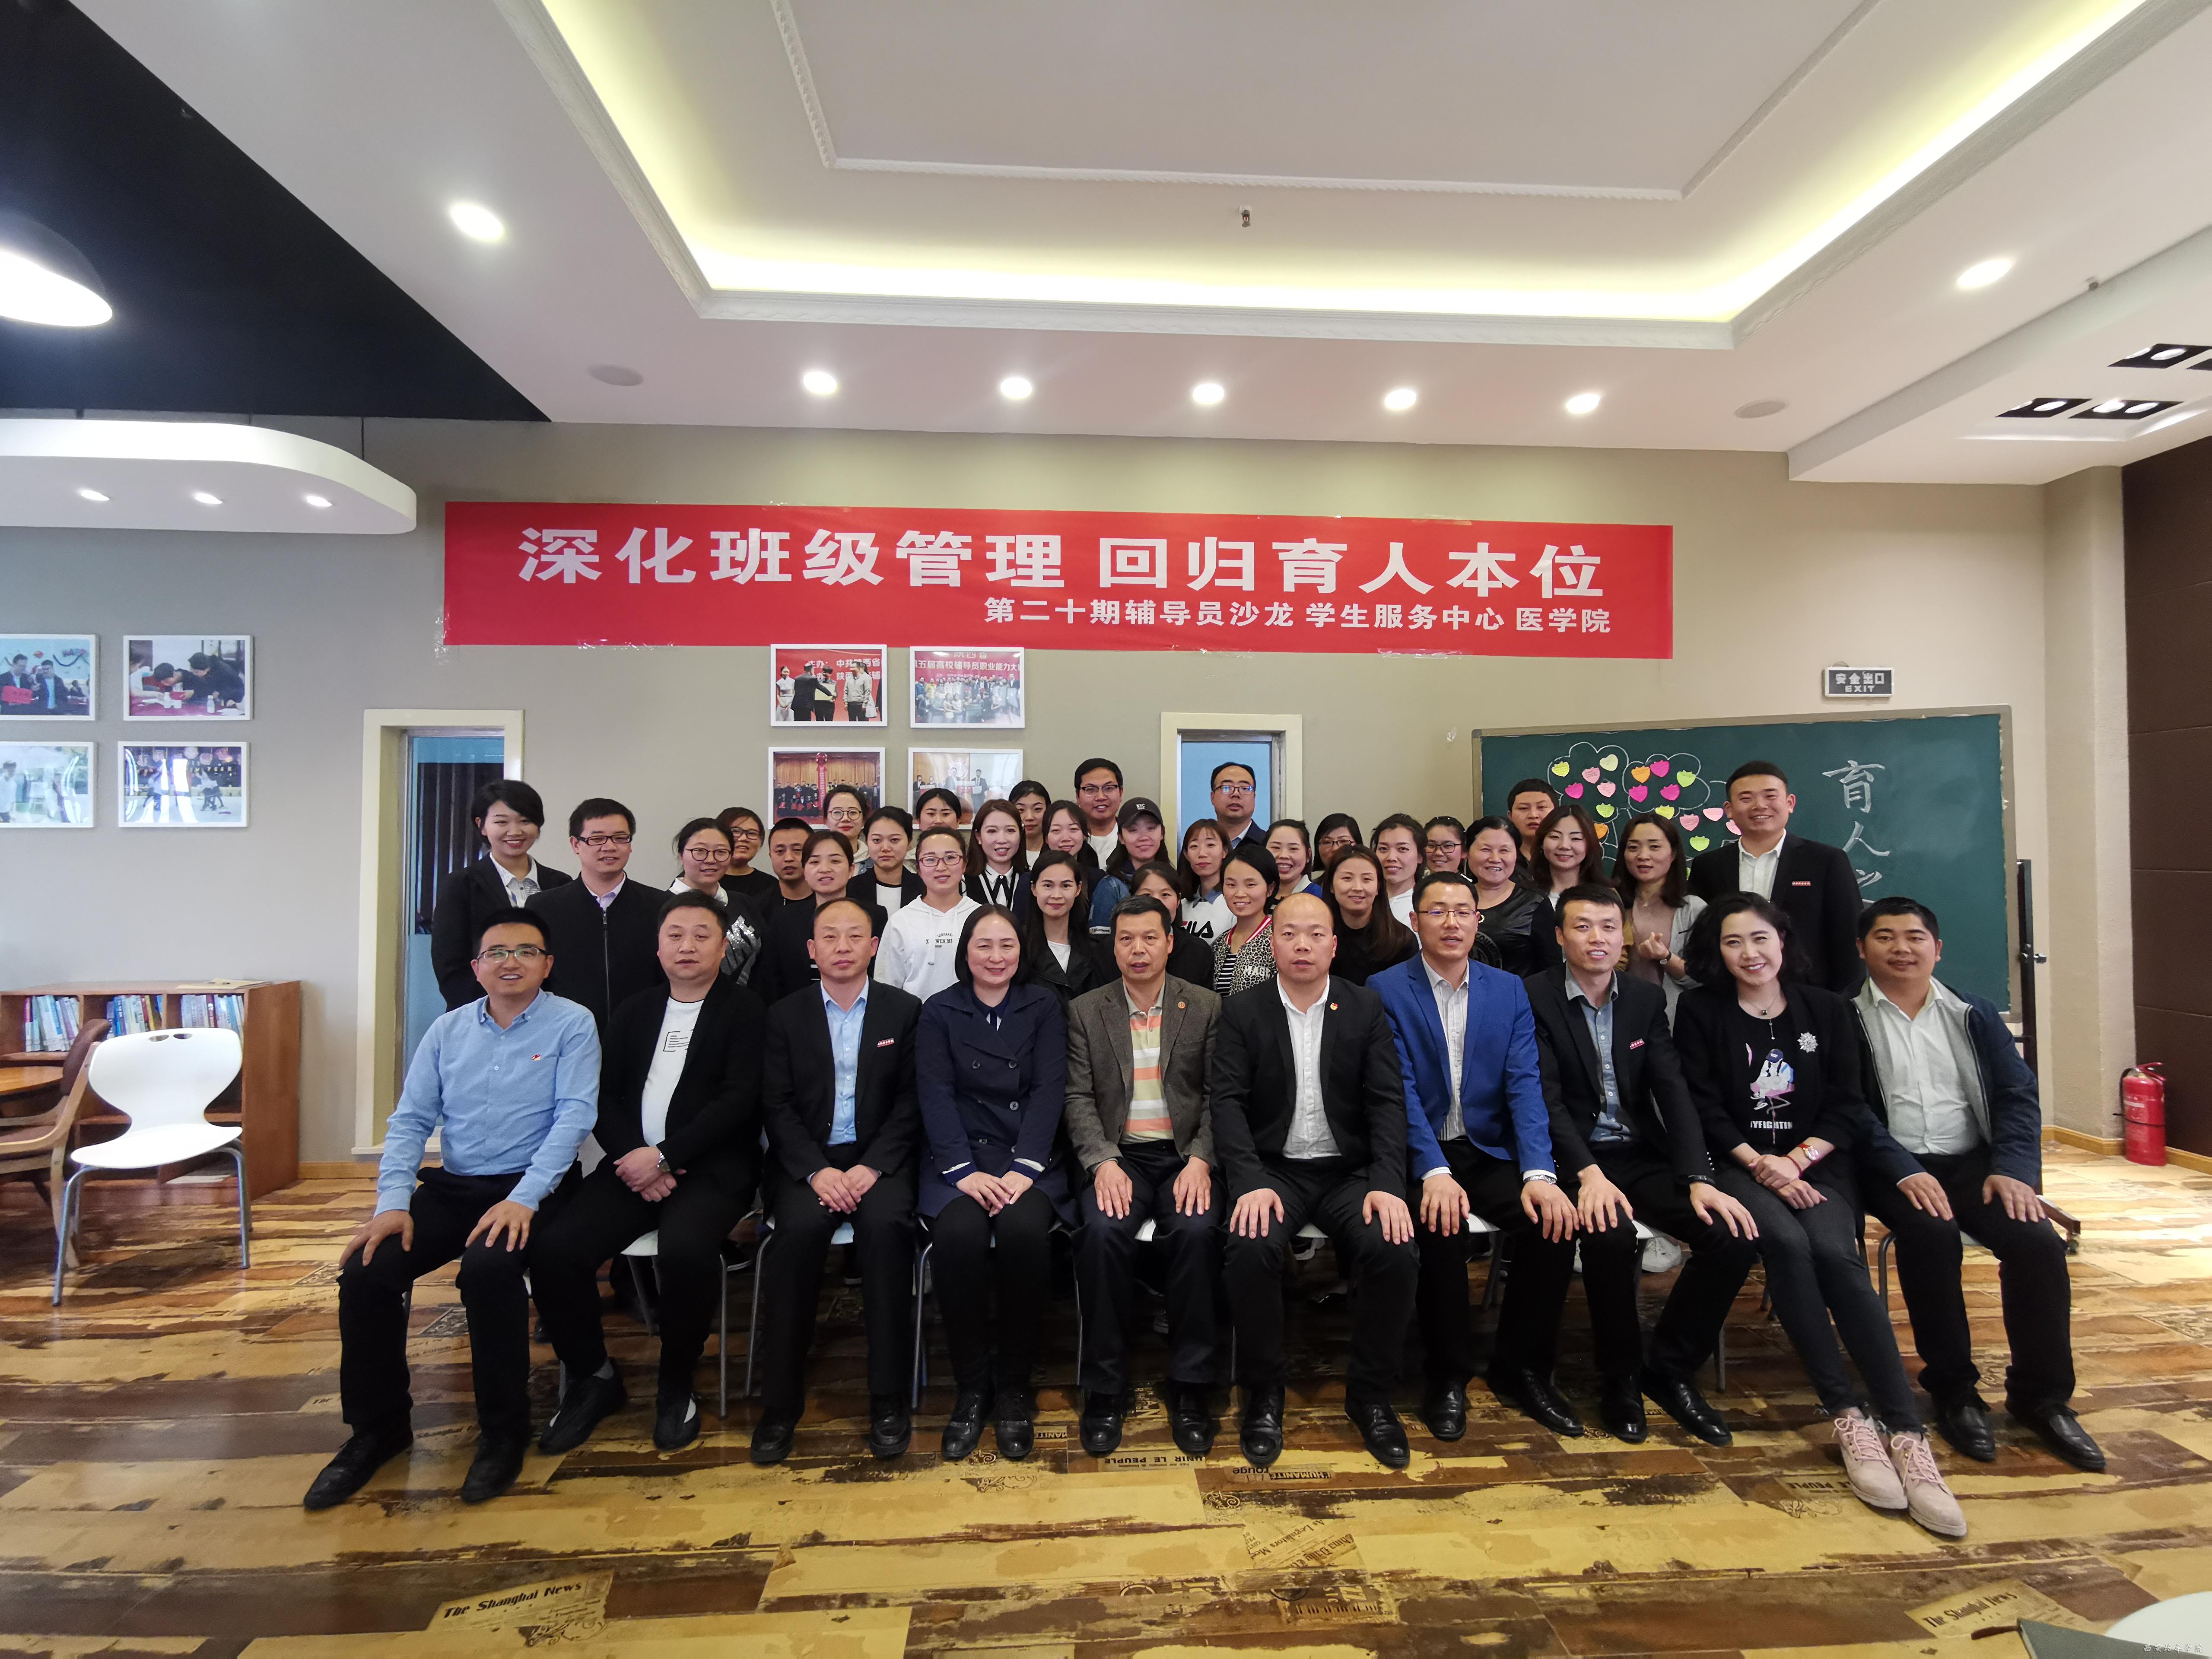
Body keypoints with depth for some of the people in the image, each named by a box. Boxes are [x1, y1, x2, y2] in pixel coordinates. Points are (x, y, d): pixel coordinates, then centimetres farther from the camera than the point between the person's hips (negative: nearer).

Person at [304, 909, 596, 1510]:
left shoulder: (572, 1024, -4)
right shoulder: (447, 1030, 10)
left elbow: (574, 1115, -12)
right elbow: (409, 1119, 8)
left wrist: (523, 1199, -21)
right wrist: (393, 1203, -7)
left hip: (528, 1189, -5)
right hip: (449, 1188, 5)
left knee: (488, 1267, -31)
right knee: (366, 1271, -15)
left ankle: (503, 1430, -8)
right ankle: (378, 1426, 10)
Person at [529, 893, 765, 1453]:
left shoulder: (745, 1010, 1)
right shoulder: (635, 1011, 17)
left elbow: (739, 1099, -9)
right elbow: (606, 1095, 11)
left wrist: (664, 1156, -15)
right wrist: (632, 1158, -7)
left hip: (710, 1168, -5)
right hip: (632, 1164, 5)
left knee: (685, 1249, -33)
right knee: (551, 1247, -18)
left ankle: (676, 1386, -4)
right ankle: (593, 1379, 7)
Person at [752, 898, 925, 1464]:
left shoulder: (904, 1010, 6)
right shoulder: (785, 1015, 9)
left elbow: (911, 1101, 0)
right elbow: (776, 1105, 1)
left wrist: (871, 1167, -14)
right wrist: (817, 1170, -14)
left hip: (879, 1157, 0)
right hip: (805, 1159, 1)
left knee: (887, 1223, -30)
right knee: (801, 1227, -29)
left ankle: (888, 1400, -17)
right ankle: (780, 1404, -14)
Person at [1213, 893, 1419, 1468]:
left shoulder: (1367, 1009, 5)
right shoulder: (1242, 1013, 2)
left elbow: (1387, 1102, -1)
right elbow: (1228, 1102, -6)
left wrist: (1388, 1184, -15)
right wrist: (1251, 1182, -21)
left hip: (1349, 1171, 1)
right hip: (1274, 1170, -1)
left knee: (1394, 1250, -26)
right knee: (1251, 1249, -30)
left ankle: (1369, 1393, 1)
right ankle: (1263, 1392, -3)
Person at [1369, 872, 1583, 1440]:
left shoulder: (1509, 989, 6)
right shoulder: (1386, 989, -4)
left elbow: (1524, 1085, -3)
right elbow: (1402, 1091, -12)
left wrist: (1539, 1173, -17)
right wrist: (1434, 1171, -25)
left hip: (1490, 1151, 4)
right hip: (1421, 1153, -3)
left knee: (1554, 1224, -20)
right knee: (1442, 1227, -30)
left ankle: (1522, 1370, 5)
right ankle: (1447, 1376, -5)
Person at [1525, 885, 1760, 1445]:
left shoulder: (1647, 998, 7)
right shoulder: (1535, 998, -7)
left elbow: (1673, 1092, -1)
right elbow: (1546, 1099, -14)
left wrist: (1698, 1178, -14)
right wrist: (1589, 1172, -27)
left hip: (1643, 1155, 5)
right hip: (1575, 1157, -5)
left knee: (1736, 1235, -18)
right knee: (1610, 1234, -33)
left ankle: (1671, 1369, 5)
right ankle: (1621, 1377, -4)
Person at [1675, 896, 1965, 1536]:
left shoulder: (1827, 1010, 11)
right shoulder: (1699, 1011, 5)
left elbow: (1847, 1107, 5)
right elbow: (1705, 1109, -1)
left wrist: (1797, 1159, -9)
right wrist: (1761, 1166, -12)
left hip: (1817, 1164, 2)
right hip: (1739, 1166, -1)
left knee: (1834, 1252, -28)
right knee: (1787, 1242, -30)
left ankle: (1908, 1434, -25)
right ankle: (1847, 1416, -21)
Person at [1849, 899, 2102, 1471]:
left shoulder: (1974, 1015, 14)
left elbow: (2018, 1096, 7)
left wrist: (2012, 1168, -10)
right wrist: (1904, 1171, -20)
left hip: (1973, 1162, 4)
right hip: (1895, 1169, -4)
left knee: (2038, 1242, -21)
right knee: (1930, 1232, -30)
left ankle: (2042, 1396, 0)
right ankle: (1953, 1392, -10)